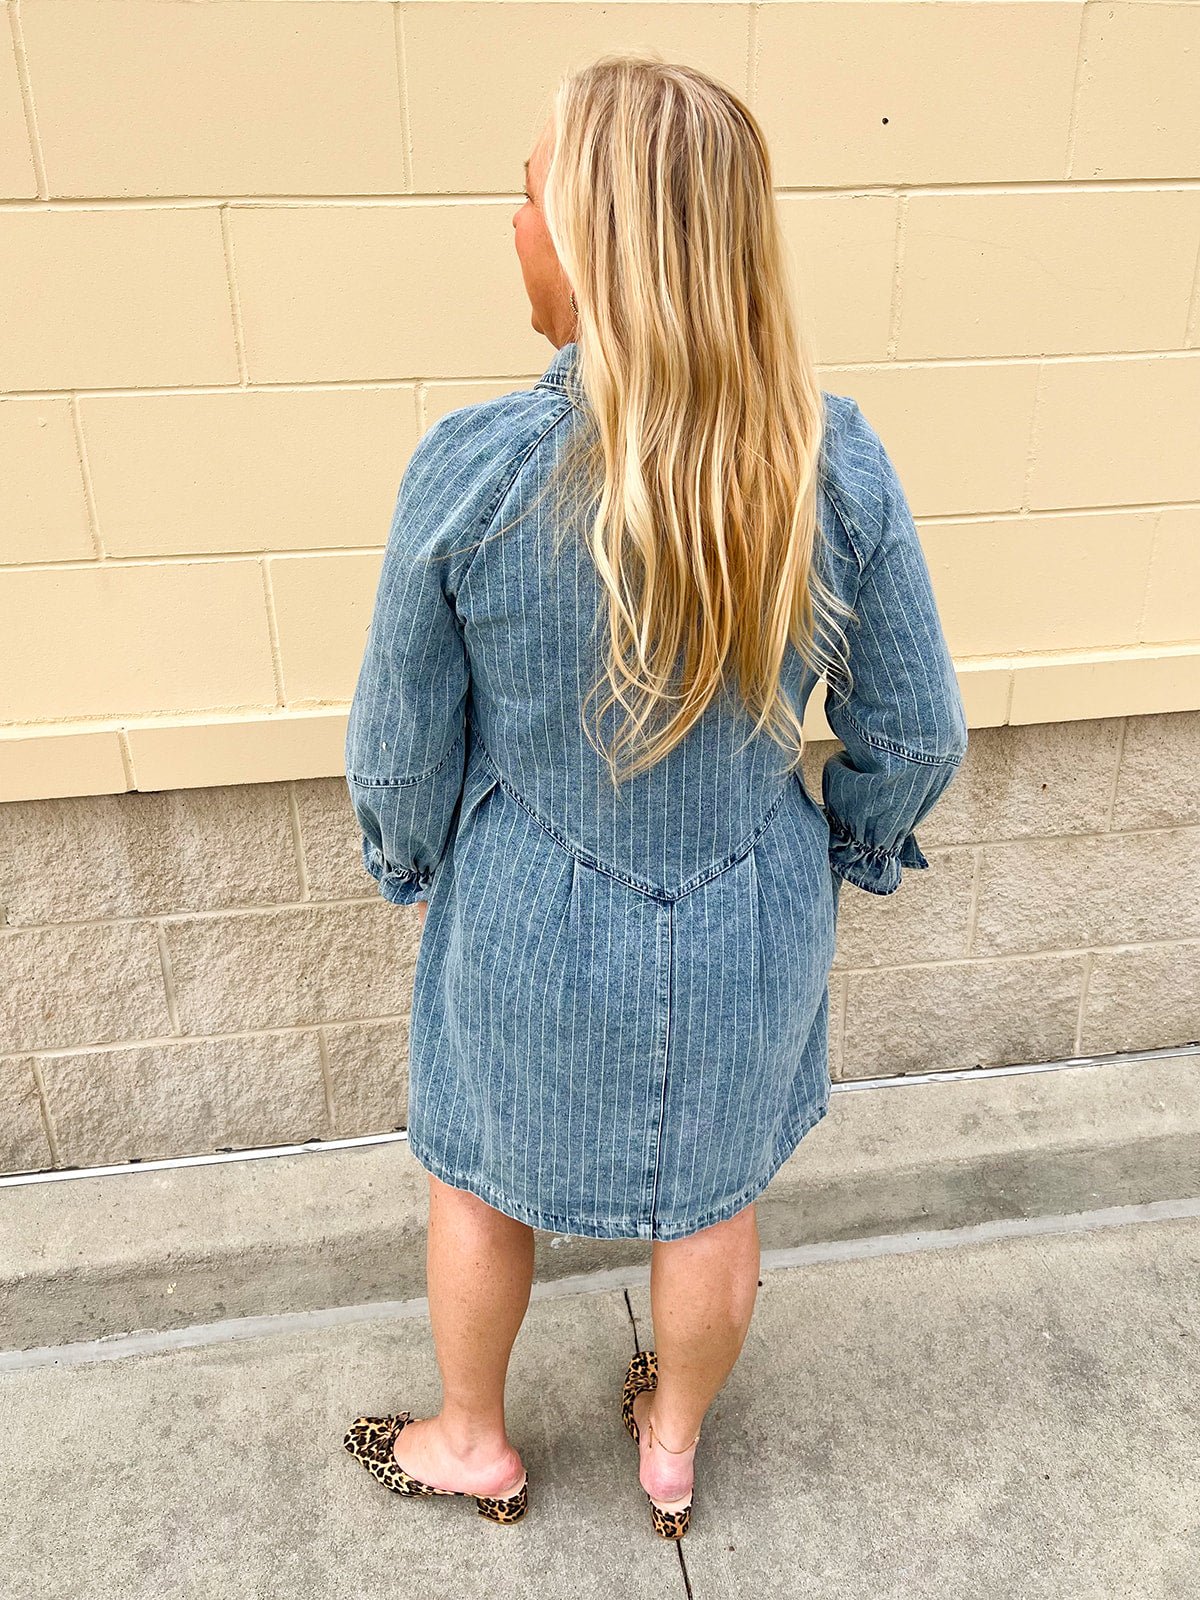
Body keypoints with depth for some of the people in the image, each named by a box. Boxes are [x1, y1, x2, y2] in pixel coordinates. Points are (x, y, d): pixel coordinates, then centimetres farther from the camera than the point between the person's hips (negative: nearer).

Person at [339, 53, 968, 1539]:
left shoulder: (471, 468, -24)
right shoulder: (835, 461, -17)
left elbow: (403, 748, -12)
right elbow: (913, 731, -6)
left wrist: (407, 861, 10)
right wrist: (845, 852, 13)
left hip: (533, 930, -1)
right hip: (749, 928, 2)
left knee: (482, 1179, 27)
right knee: (714, 1196, 26)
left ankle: (476, 1443, 54)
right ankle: (673, 1447, 54)